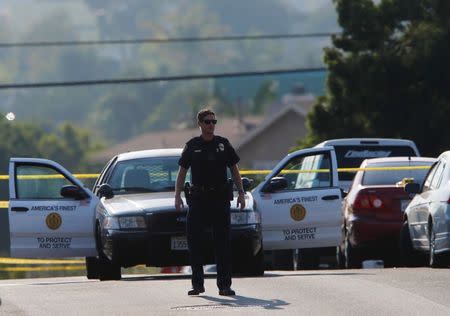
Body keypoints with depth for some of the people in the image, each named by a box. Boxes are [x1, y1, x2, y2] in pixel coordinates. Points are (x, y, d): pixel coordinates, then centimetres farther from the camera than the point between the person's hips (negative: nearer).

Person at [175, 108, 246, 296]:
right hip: (198, 199, 0)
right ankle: (197, 284, 6)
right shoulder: (192, 146, 5)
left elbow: (234, 170, 12)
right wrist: (177, 196, -2)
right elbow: (182, 172, 8)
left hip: (220, 198, 0)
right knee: (194, 241, -3)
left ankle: (224, 284, 2)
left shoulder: (223, 144, 6)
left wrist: (241, 193, 4)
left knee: (223, 243, -1)